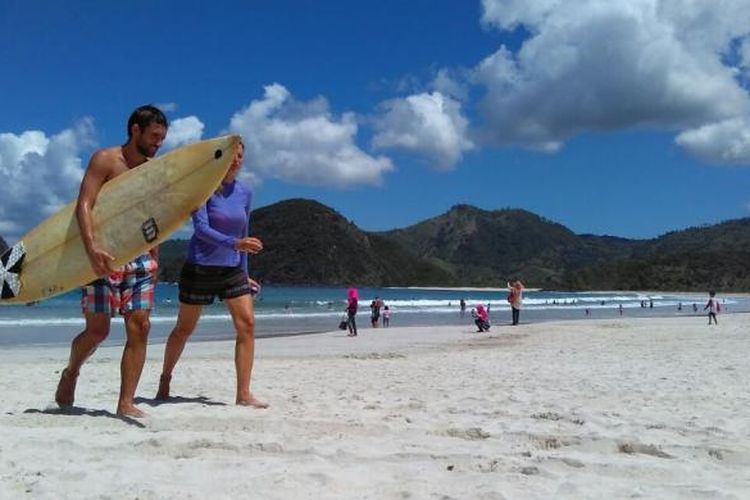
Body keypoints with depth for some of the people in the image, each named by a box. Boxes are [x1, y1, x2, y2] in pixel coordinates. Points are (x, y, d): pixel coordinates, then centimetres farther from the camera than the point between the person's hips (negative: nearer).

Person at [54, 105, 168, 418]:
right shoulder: (105, 160, -6)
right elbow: (83, 205, -18)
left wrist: (154, 259, 14)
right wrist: (92, 246, -32)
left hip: (138, 257, 5)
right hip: (102, 255, -5)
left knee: (140, 327, -3)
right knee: (98, 328, -3)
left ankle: (126, 403, 2)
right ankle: (71, 372, 29)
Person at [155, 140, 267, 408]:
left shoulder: (245, 193, 6)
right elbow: (201, 228, -22)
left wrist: (244, 272, 16)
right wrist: (235, 244, -36)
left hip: (232, 270, 4)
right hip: (200, 268, -4)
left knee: (247, 324, -10)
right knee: (184, 329, 10)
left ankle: (243, 394, -6)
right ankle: (165, 379, 34)